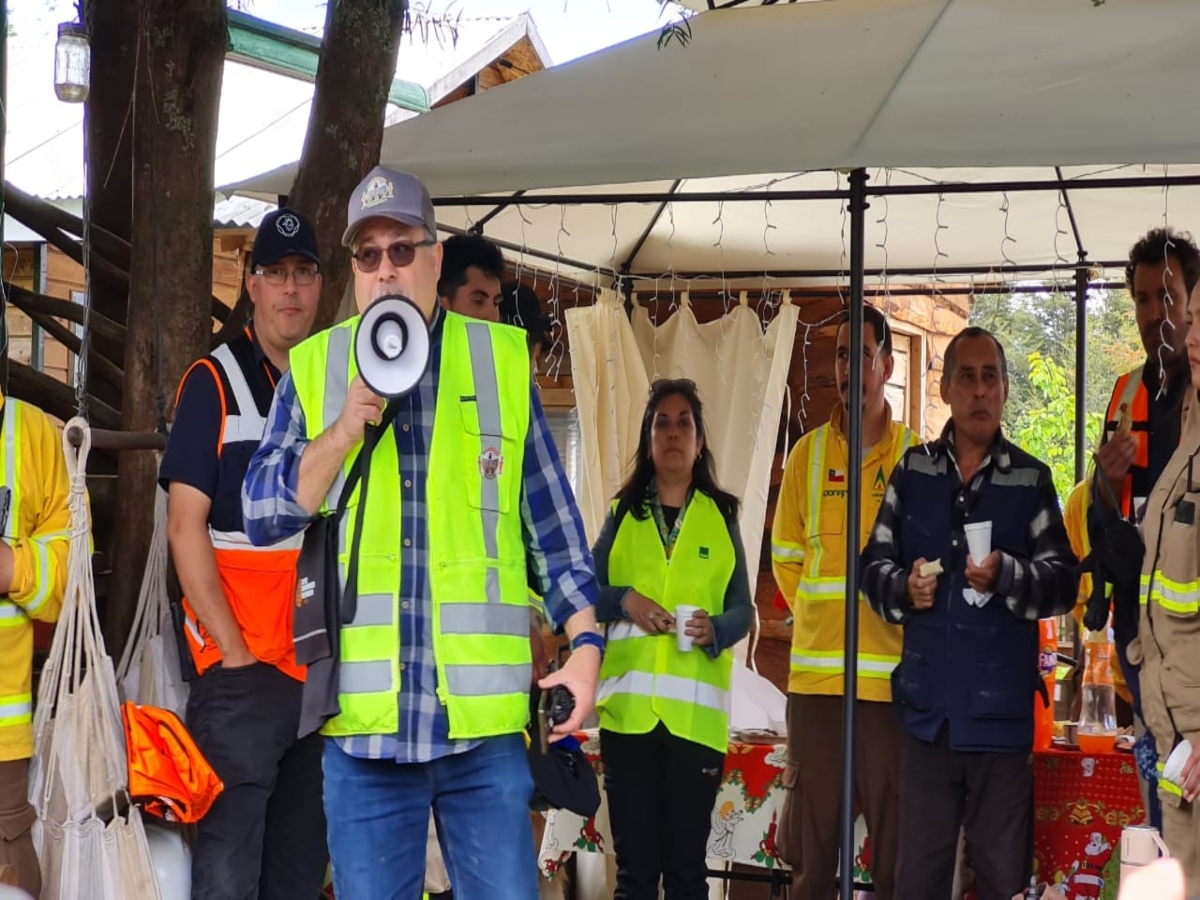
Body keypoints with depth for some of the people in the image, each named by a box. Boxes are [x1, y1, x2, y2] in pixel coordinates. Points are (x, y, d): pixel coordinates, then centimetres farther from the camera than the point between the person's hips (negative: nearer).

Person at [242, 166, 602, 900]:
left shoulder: (502, 362, 7)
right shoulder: (314, 368, 7)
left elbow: (553, 519, 9)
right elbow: (263, 513, 1)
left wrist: (585, 640, 0)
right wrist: (344, 430, -12)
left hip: (485, 715, 0)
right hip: (364, 719, 0)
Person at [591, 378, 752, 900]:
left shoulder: (721, 516, 9)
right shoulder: (623, 514, 11)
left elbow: (742, 610, 6)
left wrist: (715, 630, -14)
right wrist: (623, 600, -10)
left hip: (695, 713, -1)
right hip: (628, 709, 1)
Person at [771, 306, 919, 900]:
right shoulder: (807, 454, 9)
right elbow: (786, 560, 14)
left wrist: (898, 611, 1)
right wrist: (821, 621, 8)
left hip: (891, 674, -2)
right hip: (814, 672, 2)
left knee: (894, 840, 2)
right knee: (809, 838, 6)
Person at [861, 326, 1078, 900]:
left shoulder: (1031, 480, 2)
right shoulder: (912, 471, 9)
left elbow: (1063, 582, -4)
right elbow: (873, 565, 11)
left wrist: (1006, 576, -22)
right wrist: (903, 587, -10)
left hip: (1002, 717, -2)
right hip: (929, 715, 2)